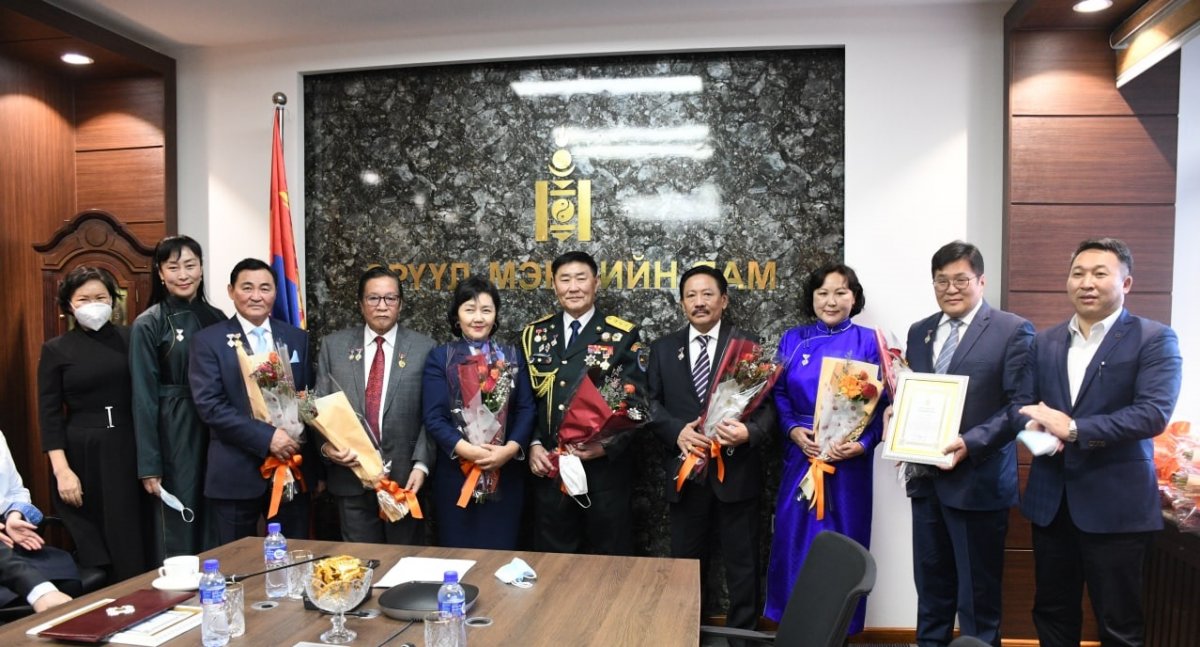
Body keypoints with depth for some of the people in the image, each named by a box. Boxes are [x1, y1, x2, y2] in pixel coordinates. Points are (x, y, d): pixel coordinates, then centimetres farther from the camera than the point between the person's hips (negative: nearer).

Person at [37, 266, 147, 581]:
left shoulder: (128, 338, 4)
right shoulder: (56, 349, 2)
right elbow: (49, 414, -1)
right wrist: (62, 470, -10)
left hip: (127, 449, 1)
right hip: (82, 453, -1)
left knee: (131, 543, 4)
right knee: (92, 544, 7)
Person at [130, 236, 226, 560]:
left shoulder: (217, 318, 6)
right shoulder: (148, 324, -6)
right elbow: (143, 398, -8)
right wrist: (149, 465, -10)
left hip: (215, 431, 4)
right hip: (173, 434, -4)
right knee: (177, 526, 4)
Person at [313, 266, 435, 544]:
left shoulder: (424, 348, 0)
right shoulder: (333, 345, 5)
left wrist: (421, 465, -10)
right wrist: (326, 445, -12)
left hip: (405, 478, -1)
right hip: (350, 476, 1)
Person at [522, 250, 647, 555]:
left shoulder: (623, 335, -2)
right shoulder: (535, 334, 8)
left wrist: (607, 445, -17)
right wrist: (533, 444, -4)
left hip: (606, 466, -2)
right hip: (549, 466, 3)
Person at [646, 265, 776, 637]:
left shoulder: (749, 344, 0)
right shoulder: (663, 348, 8)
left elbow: (768, 403, -6)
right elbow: (651, 403, 3)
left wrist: (750, 432, -26)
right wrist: (678, 431, -15)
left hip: (736, 472, -2)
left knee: (742, 565, 9)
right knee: (685, 563, 16)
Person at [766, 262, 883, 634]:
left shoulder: (868, 342, 0)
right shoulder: (792, 341, 6)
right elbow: (779, 396, 4)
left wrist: (862, 444, -18)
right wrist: (794, 431, -13)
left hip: (849, 459, -1)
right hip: (801, 456, 2)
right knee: (796, 540, 6)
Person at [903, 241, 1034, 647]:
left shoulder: (1012, 331, -5)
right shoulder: (919, 332, 13)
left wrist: (971, 443, -22)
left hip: (978, 481, -5)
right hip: (926, 477, 5)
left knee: (977, 595, 6)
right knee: (931, 587, 16)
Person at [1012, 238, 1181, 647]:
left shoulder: (1155, 339, -5)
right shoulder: (1045, 342, 10)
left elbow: (1154, 413, -17)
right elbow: (1021, 402, 6)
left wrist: (1074, 429, -23)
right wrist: (1033, 426, -17)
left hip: (1116, 502, -4)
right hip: (1050, 499, 5)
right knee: (1052, 613, 17)